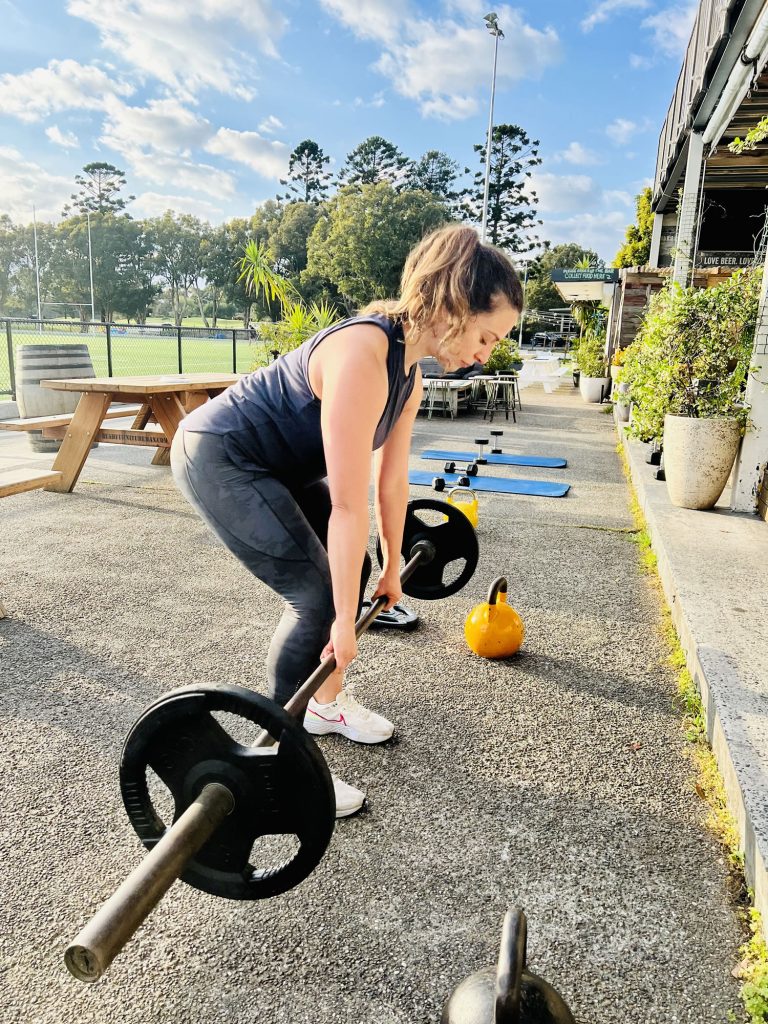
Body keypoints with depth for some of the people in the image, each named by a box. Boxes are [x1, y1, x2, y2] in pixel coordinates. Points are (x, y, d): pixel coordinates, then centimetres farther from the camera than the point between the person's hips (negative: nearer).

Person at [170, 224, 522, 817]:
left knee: (350, 570, 10)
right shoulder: (363, 357, -31)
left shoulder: (409, 373, -1)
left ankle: (327, 704, 29)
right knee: (317, 594, -12)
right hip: (217, 458, -9)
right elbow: (349, 505, -29)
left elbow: (392, 482, 8)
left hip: (278, 463, 10)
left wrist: (391, 568, 16)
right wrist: (345, 622, -22)